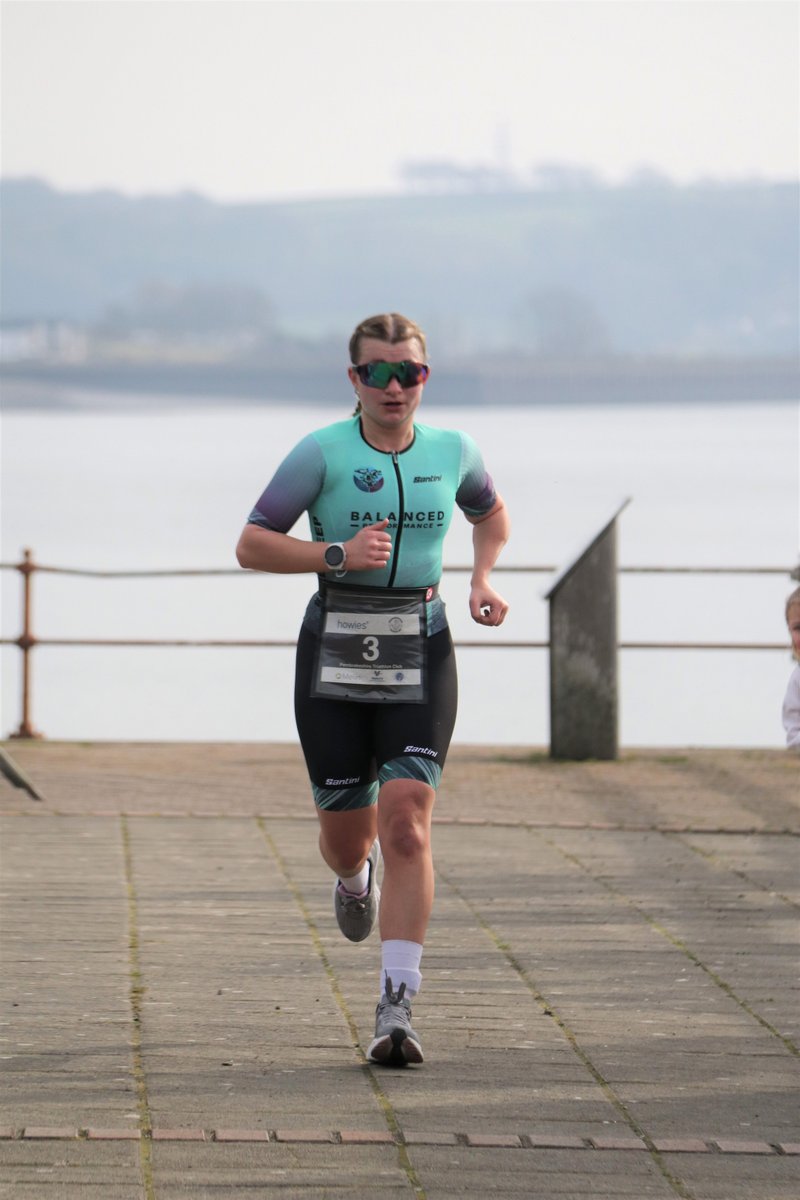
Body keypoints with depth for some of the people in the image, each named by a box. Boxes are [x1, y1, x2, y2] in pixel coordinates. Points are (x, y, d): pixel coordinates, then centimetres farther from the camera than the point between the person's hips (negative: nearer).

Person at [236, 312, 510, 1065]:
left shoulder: (452, 452, 4)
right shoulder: (322, 453, -5)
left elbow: (491, 515, 26)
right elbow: (251, 545, -7)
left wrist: (481, 578, 7)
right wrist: (337, 556, -20)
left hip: (419, 656, 1)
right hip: (335, 655, -1)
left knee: (407, 825, -14)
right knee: (346, 835, 7)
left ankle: (396, 1007, -16)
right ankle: (353, 879, 48)